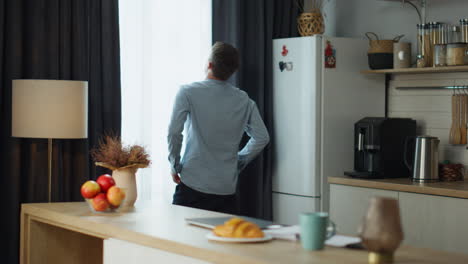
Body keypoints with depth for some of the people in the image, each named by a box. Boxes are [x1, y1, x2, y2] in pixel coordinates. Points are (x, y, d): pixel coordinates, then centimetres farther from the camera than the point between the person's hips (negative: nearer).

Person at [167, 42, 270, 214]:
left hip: (192, 186, -3)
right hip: (227, 189, 3)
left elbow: (174, 132, -13)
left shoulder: (188, 93, -5)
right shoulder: (244, 101, 6)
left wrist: (175, 165, 0)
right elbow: (262, 138, 6)